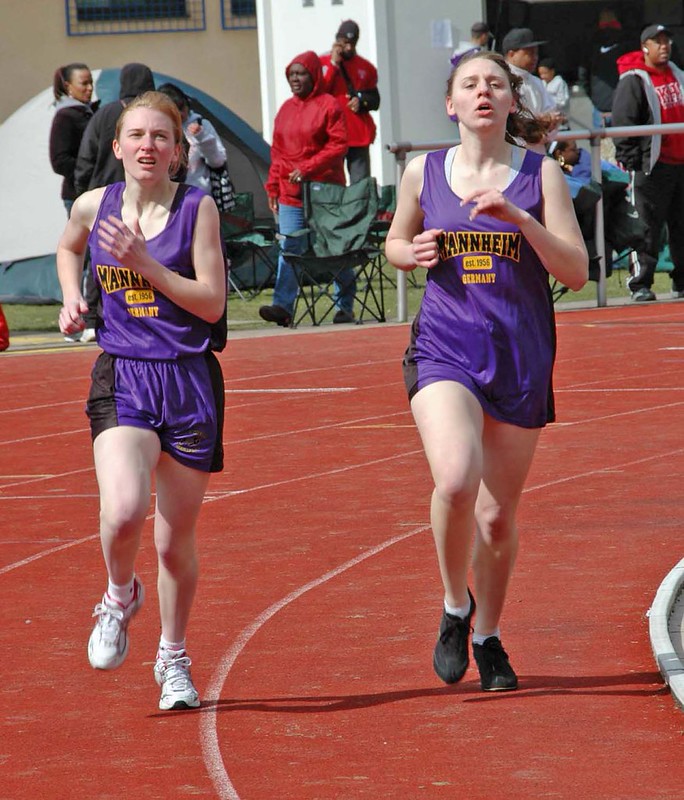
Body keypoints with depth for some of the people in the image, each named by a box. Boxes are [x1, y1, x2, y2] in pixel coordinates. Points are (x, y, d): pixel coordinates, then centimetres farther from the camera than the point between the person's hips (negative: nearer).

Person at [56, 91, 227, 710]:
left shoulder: (197, 207, -5)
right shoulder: (94, 206, 4)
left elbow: (212, 303, -10)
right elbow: (68, 249, 27)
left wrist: (144, 262, -17)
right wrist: (72, 297, 9)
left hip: (189, 381, -1)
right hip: (121, 380, 1)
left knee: (176, 538, 7)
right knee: (123, 510, -25)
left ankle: (173, 659, 30)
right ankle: (121, 597, 9)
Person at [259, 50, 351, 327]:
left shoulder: (328, 105, -5)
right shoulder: (286, 109, 13)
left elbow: (338, 145, -11)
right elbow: (277, 151, 16)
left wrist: (307, 169, -17)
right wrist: (273, 188, 10)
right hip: (290, 192, 5)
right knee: (288, 249, -4)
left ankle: (345, 306, 14)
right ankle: (283, 306, -9)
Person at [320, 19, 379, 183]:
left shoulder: (366, 67, 12)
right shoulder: (323, 63, 4)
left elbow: (375, 100, 17)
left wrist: (362, 101, -5)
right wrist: (333, 64, -10)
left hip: (359, 136, 3)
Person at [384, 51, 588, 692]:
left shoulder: (540, 174, 1)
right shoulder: (423, 173, 4)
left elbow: (576, 273, -4)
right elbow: (396, 243, 20)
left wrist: (519, 219, -18)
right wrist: (413, 252, -3)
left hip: (521, 354, 1)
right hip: (444, 348, -1)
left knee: (498, 513, 7)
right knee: (456, 480, -25)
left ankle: (487, 637, 30)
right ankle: (455, 608, 0)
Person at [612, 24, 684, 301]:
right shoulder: (633, 80, -6)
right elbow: (623, 122, -10)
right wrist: (631, 162, -15)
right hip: (652, 166, -7)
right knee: (647, 227, -8)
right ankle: (640, 284, -6)